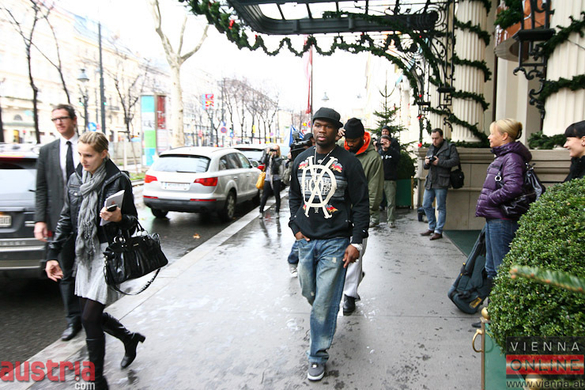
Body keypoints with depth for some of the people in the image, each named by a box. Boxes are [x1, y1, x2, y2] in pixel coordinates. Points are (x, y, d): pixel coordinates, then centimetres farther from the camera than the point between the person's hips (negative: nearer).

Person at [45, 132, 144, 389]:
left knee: (89, 318, -6)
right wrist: (53, 255, 11)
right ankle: (130, 338, 40)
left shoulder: (118, 181, -10)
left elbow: (133, 221, -5)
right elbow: (66, 220, 13)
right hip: (85, 255, 7)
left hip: (109, 254, -6)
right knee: (91, 314, 13)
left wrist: (118, 217, -28)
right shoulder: (75, 180, 7)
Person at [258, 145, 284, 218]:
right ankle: (261, 211, 6)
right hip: (268, 179, 2)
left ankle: (277, 212, 12)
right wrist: (267, 153, -12)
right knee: (264, 196, 0)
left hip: (276, 179, -1)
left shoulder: (279, 159, 4)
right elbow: (263, 161, -7)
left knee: (277, 196, 3)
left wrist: (273, 158, -18)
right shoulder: (268, 157, 11)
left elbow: (276, 165, -14)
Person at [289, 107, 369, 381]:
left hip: (335, 242, -5)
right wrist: (296, 228, 7)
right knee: (309, 293, 18)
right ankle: (323, 326, 49)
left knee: (324, 302, -2)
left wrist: (356, 242, -11)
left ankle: (318, 356, 16)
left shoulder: (348, 162, -7)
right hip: (306, 241, 5)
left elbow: (361, 204, -6)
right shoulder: (301, 160, 8)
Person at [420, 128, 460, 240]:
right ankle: (432, 227, 25)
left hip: (441, 182, -7)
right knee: (426, 205, 11)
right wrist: (426, 163, -2)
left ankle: (438, 231, 7)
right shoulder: (430, 149, 18)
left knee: (441, 207, -1)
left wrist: (439, 162, -17)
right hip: (430, 182, 7)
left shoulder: (450, 147, -2)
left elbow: (455, 161, -14)